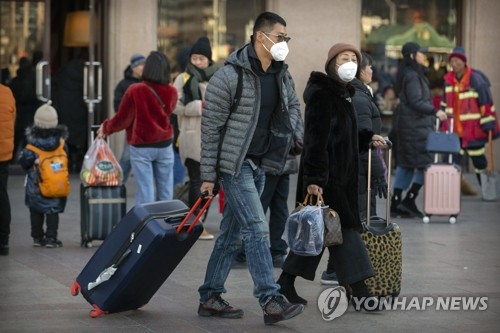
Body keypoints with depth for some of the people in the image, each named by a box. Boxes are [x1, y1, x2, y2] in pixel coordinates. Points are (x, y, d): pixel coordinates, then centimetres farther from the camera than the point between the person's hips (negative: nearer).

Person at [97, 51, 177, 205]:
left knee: (145, 191, -2)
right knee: (165, 192, 11)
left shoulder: (135, 91, -15)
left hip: (141, 147, -3)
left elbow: (122, 119, -7)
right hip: (164, 145, 3)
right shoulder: (171, 92, -5)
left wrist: (106, 128, 10)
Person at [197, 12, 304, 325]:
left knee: (232, 234, 12)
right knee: (257, 229, -14)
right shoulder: (229, 76, -14)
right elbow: (211, 126, -12)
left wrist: (288, 133, 6)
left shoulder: (281, 74, 7)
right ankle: (271, 301, -16)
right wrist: (208, 175, -13)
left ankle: (210, 298, 19)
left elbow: (294, 106, 26)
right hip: (234, 164, -7)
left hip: (259, 164, 7)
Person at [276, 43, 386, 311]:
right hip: (325, 176, -10)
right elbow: (315, 140, -21)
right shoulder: (322, 95, -14)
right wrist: (313, 178, -26)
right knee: (344, 228, -8)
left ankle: (286, 282, 19)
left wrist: (369, 138, 13)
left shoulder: (342, 94, 16)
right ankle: (359, 292, -5)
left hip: (341, 176, 10)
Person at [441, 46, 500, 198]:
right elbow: (445, 103, 20)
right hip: (454, 130, 4)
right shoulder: (448, 80, 6)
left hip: (473, 130, -4)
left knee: (479, 162, 9)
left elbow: (486, 103, -12)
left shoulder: (476, 79, -13)